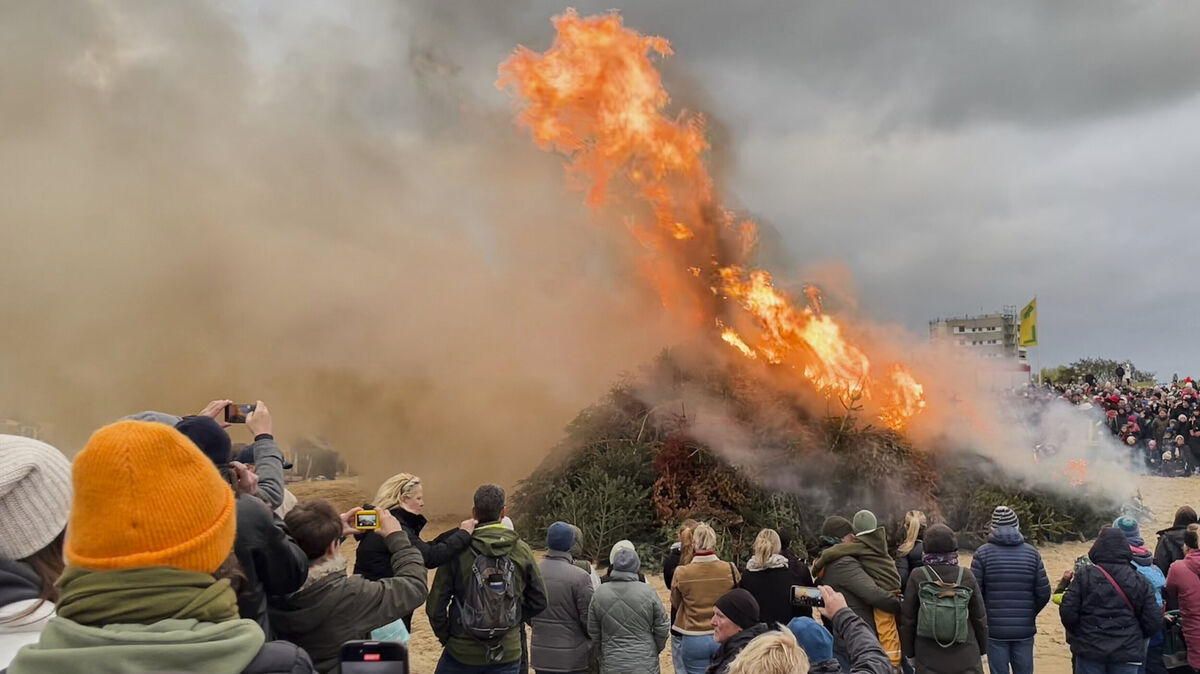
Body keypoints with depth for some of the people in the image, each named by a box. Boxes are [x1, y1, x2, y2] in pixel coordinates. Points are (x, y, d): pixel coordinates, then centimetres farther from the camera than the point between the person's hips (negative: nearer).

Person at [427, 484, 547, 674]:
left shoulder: (457, 549, -11)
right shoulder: (522, 550, -4)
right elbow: (539, 601, 4)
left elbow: (435, 604, -8)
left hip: (462, 652, -1)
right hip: (507, 653, 1)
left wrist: (445, 636, 7)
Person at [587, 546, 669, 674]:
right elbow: (662, 628, -2)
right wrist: (656, 649, 16)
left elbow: (593, 631, 3)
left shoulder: (599, 593, -5)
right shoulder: (648, 592, -9)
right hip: (645, 664, -1)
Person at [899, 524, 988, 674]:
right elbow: (979, 616, 2)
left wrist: (908, 651, 9)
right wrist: (982, 648, 17)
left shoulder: (917, 577, -9)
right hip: (966, 657, 1)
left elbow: (907, 618, -3)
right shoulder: (966, 576, -6)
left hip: (929, 659, -1)